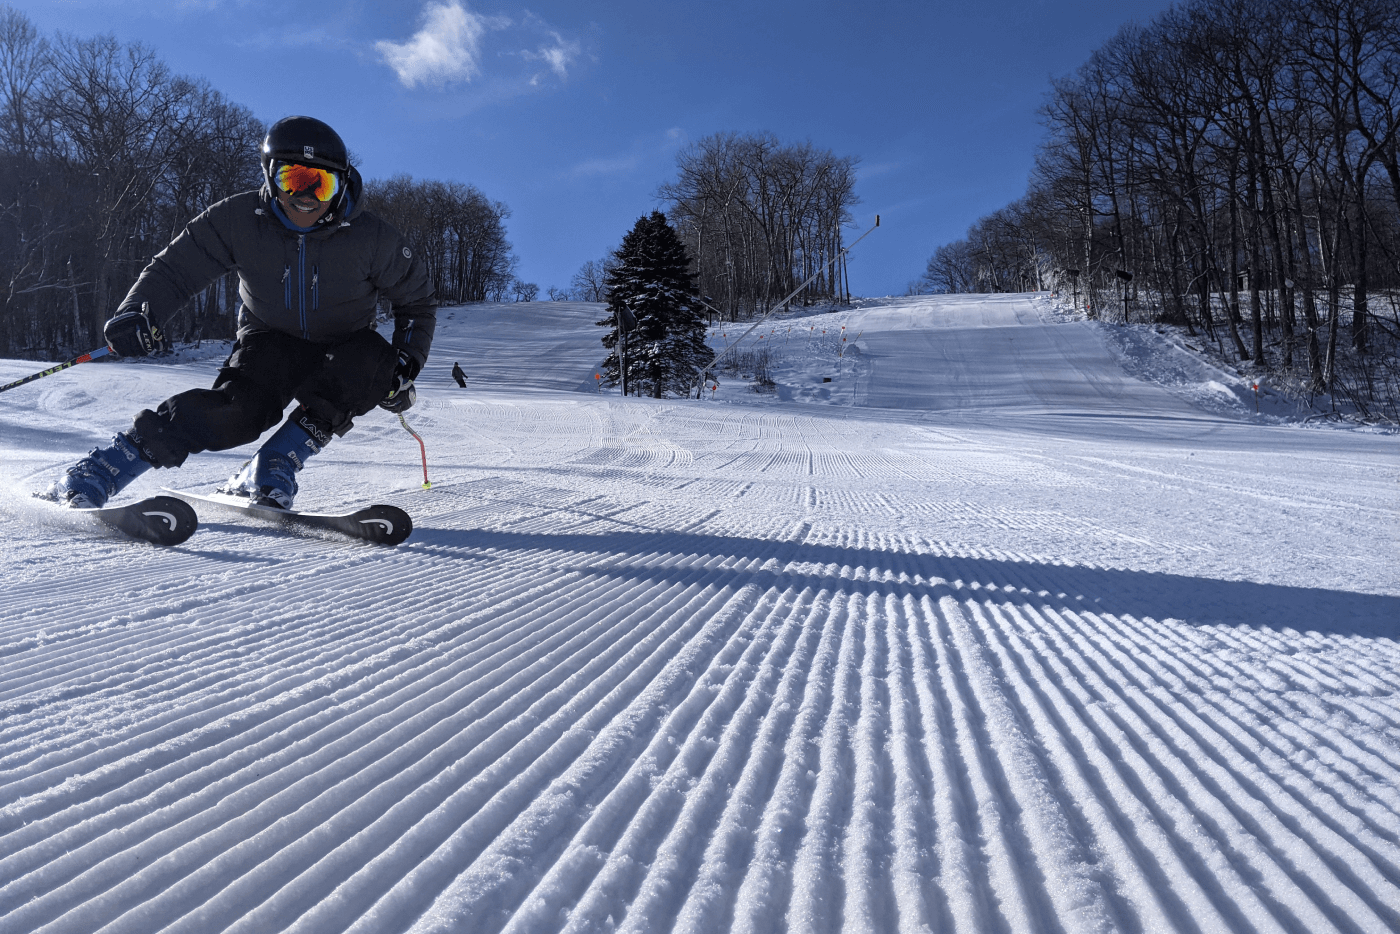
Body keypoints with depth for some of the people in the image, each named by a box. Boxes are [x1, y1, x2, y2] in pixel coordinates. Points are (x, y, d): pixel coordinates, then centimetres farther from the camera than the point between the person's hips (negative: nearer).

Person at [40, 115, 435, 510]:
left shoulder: (370, 237, -17)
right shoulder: (240, 219, -15)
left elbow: (418, 300, -3)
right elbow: (176, 267, -7)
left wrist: (406, 366, -16)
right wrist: (136, 311, -27)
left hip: (338, 351, 1)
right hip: (269, 340, -1)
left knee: (371, 360, -33)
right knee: (240, 408, -30)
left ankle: (268, 473, -26)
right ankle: (98, 471, -18)